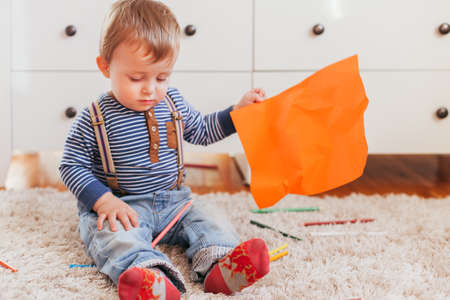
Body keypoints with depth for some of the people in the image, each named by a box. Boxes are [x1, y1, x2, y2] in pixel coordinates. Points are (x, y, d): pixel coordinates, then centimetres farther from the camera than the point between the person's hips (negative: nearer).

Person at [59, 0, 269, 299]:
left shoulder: (172, 101, 5)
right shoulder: (95, 119, -11)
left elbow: (202, 131, 22)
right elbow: (71, 166, -6)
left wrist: (238, 111, 9)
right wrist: (104, 200, -20)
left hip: (173, 202, 6)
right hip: (121, 206, -6)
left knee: (210, 227, -15)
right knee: (118, 237, -36)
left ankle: (219, 267, -43)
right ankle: (151, 274, -63)